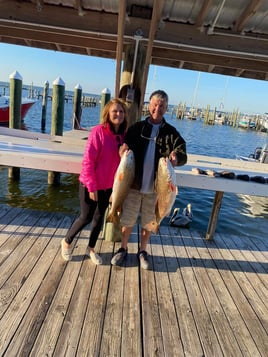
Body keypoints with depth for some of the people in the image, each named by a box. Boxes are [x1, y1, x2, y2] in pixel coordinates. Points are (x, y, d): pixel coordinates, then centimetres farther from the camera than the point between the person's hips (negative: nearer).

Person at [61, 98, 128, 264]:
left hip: (108, 185, 6)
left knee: (99, 217, 16)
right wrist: (92, 186, -18)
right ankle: (67, 242, 34)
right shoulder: (98, 131, -18)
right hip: (91, 184, -6)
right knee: (86, 217, 6)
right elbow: (88, 160, -19)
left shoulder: (123, 135, 1)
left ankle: (91, 248, 37)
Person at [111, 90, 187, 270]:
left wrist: (176, 157, -28)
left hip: (155, 187, 0)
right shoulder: (137, 127, 1)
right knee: (128, 219, 13)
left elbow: (183, 154, -4)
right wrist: (124, 149, -20)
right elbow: (125, 146, 5)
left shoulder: (171, 132, 0)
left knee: (149, 222, 15)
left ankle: (143, 251, 37)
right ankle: (123, 249, 35)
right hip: (134, 183, 0)